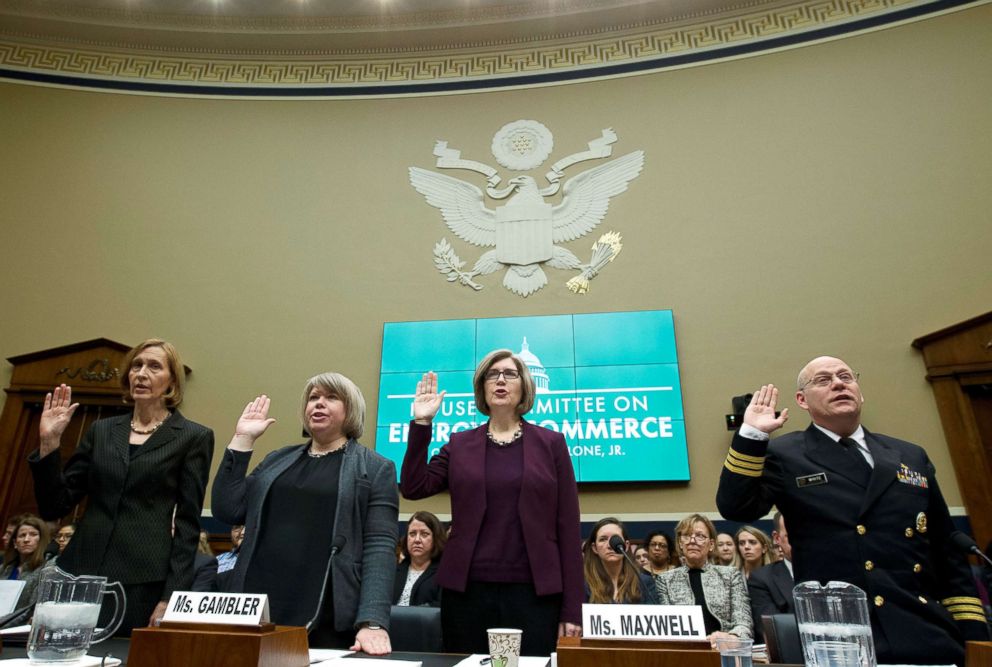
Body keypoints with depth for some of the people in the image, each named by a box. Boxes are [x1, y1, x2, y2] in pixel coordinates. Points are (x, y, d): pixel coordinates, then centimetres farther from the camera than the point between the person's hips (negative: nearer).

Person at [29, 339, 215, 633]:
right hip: (81, 573, 4)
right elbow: (55, 507, 9)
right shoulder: (101, 430, 10)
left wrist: (170, 598, -9)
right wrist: (49, 442, -2)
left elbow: (188, 524, -4)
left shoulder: (194, 437, -2)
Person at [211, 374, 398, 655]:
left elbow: (379, 547, -9)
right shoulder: (278, 460, 13)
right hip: (256, 611, 4)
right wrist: (242, 439, 5)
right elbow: (227, 510, 6)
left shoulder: (375, 469, -1)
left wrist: (372, 621, -20)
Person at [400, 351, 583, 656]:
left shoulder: (551, 443, 3)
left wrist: (572, 607, -3)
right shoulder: (460, 444, 8)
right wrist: (422, 423, -10)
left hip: (534, 592, -1)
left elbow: (568, 527, 0)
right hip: (467, 590, 2)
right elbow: (413, 488, -4)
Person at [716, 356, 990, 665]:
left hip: (930, 639, 5)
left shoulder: (911, 456, 12)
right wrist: (752, 434, -20)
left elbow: (947, 551, 14)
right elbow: (735, 508, -14)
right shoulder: (784, 455, -2)